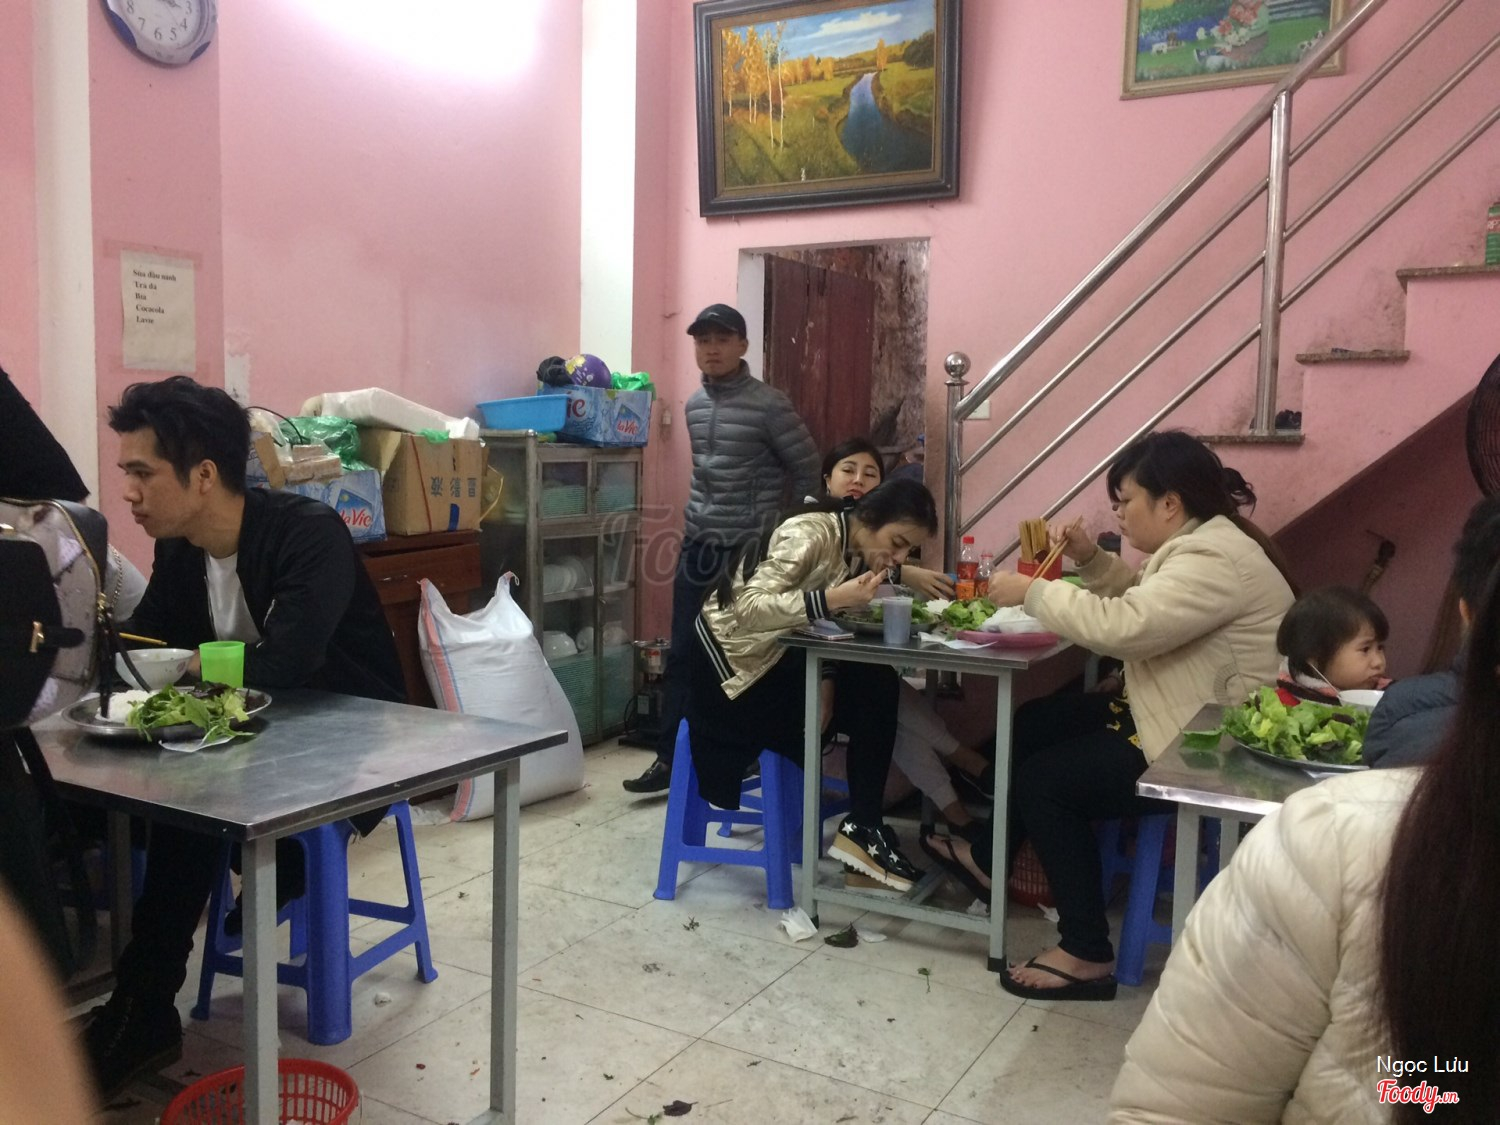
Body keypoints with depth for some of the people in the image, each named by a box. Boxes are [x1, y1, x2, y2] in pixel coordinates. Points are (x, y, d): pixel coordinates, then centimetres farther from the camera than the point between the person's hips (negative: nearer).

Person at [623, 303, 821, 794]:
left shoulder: (769, 405, -11)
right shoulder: (693, 405, 9)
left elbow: (809, 472, -5)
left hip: (749, 553, -6)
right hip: (698, 547, 6)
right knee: (682, 655, 7)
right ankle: (670, 758, 16)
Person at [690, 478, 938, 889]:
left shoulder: (854, 551, 2)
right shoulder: (812, 533, -24)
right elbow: (749, 607, -33)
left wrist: (827, 683, -13)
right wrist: (833, 598, -38)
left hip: (776, 657, 8)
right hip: (730, 657, -8)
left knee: (876, 686, -7)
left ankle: (862, 828, -3)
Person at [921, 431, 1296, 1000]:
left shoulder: (1216, 561, -25)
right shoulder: (1201, 543, 8)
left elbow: (1121, 626, -34)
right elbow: (1141, 601, 20)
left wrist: (1032, 591, -22)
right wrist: (1092, 559, 3)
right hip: (1168, 715, 11)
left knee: (1041, 780, -11)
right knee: (1031, 724, 11)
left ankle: (1087, 954, -1)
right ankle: (989, 856, 29)